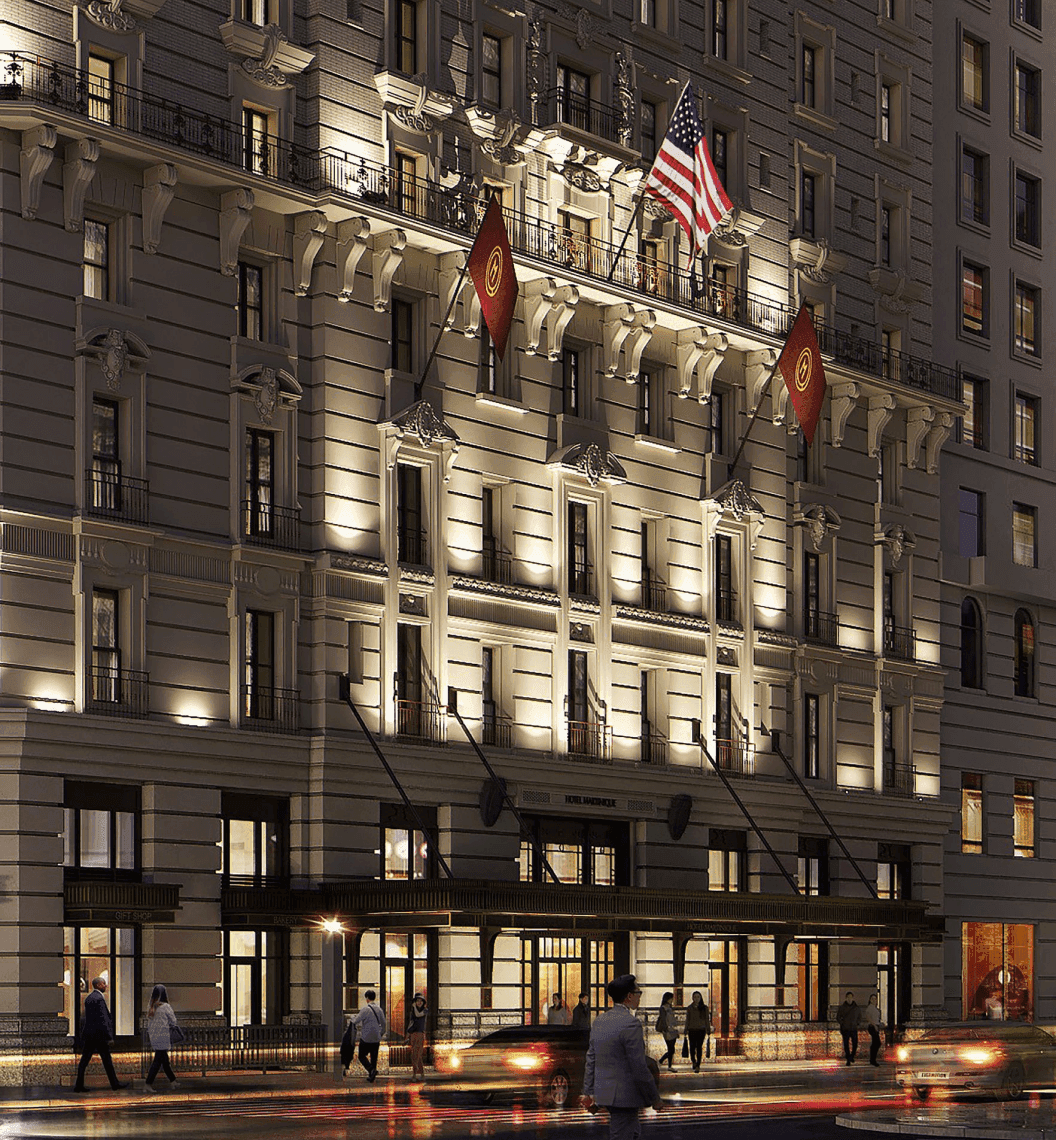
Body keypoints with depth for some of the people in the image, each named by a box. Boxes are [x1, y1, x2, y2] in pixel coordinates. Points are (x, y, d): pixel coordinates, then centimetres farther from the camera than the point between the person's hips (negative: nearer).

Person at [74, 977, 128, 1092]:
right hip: (98, 1034, -8)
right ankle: (114, 1084, 11)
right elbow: (103, 1019, -18)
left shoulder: (88, 998, 14)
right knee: (106, 1059, 2)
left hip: (88, 1034, 8)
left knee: (85, 1059, 4)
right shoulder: (99, 999, -14)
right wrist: (109, 1037, -17)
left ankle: (79, 1085, -1)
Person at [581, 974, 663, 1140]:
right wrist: (655, 1098, -10)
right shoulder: (630, 1024, -19)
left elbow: (591, 1059, 12)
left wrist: (589, 1092, 18)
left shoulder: (599, 1020, 6)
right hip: (625, 1095, -9)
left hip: (604, 1092, 9)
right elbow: (639, 1067, -19)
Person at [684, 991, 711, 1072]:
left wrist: (708, 1031, 2)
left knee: (699, 1047, -7)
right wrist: (686, 1031, 2)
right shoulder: (689, 1008, 4)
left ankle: (697, 1066, -4)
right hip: (692, 1030, 1)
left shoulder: (705, 1008, 3)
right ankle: (694, 1061, 30)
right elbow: (687, 1020, 7)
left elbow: (707, 1020, 5)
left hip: (701, 1030, -1)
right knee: (692, 1047, 2)